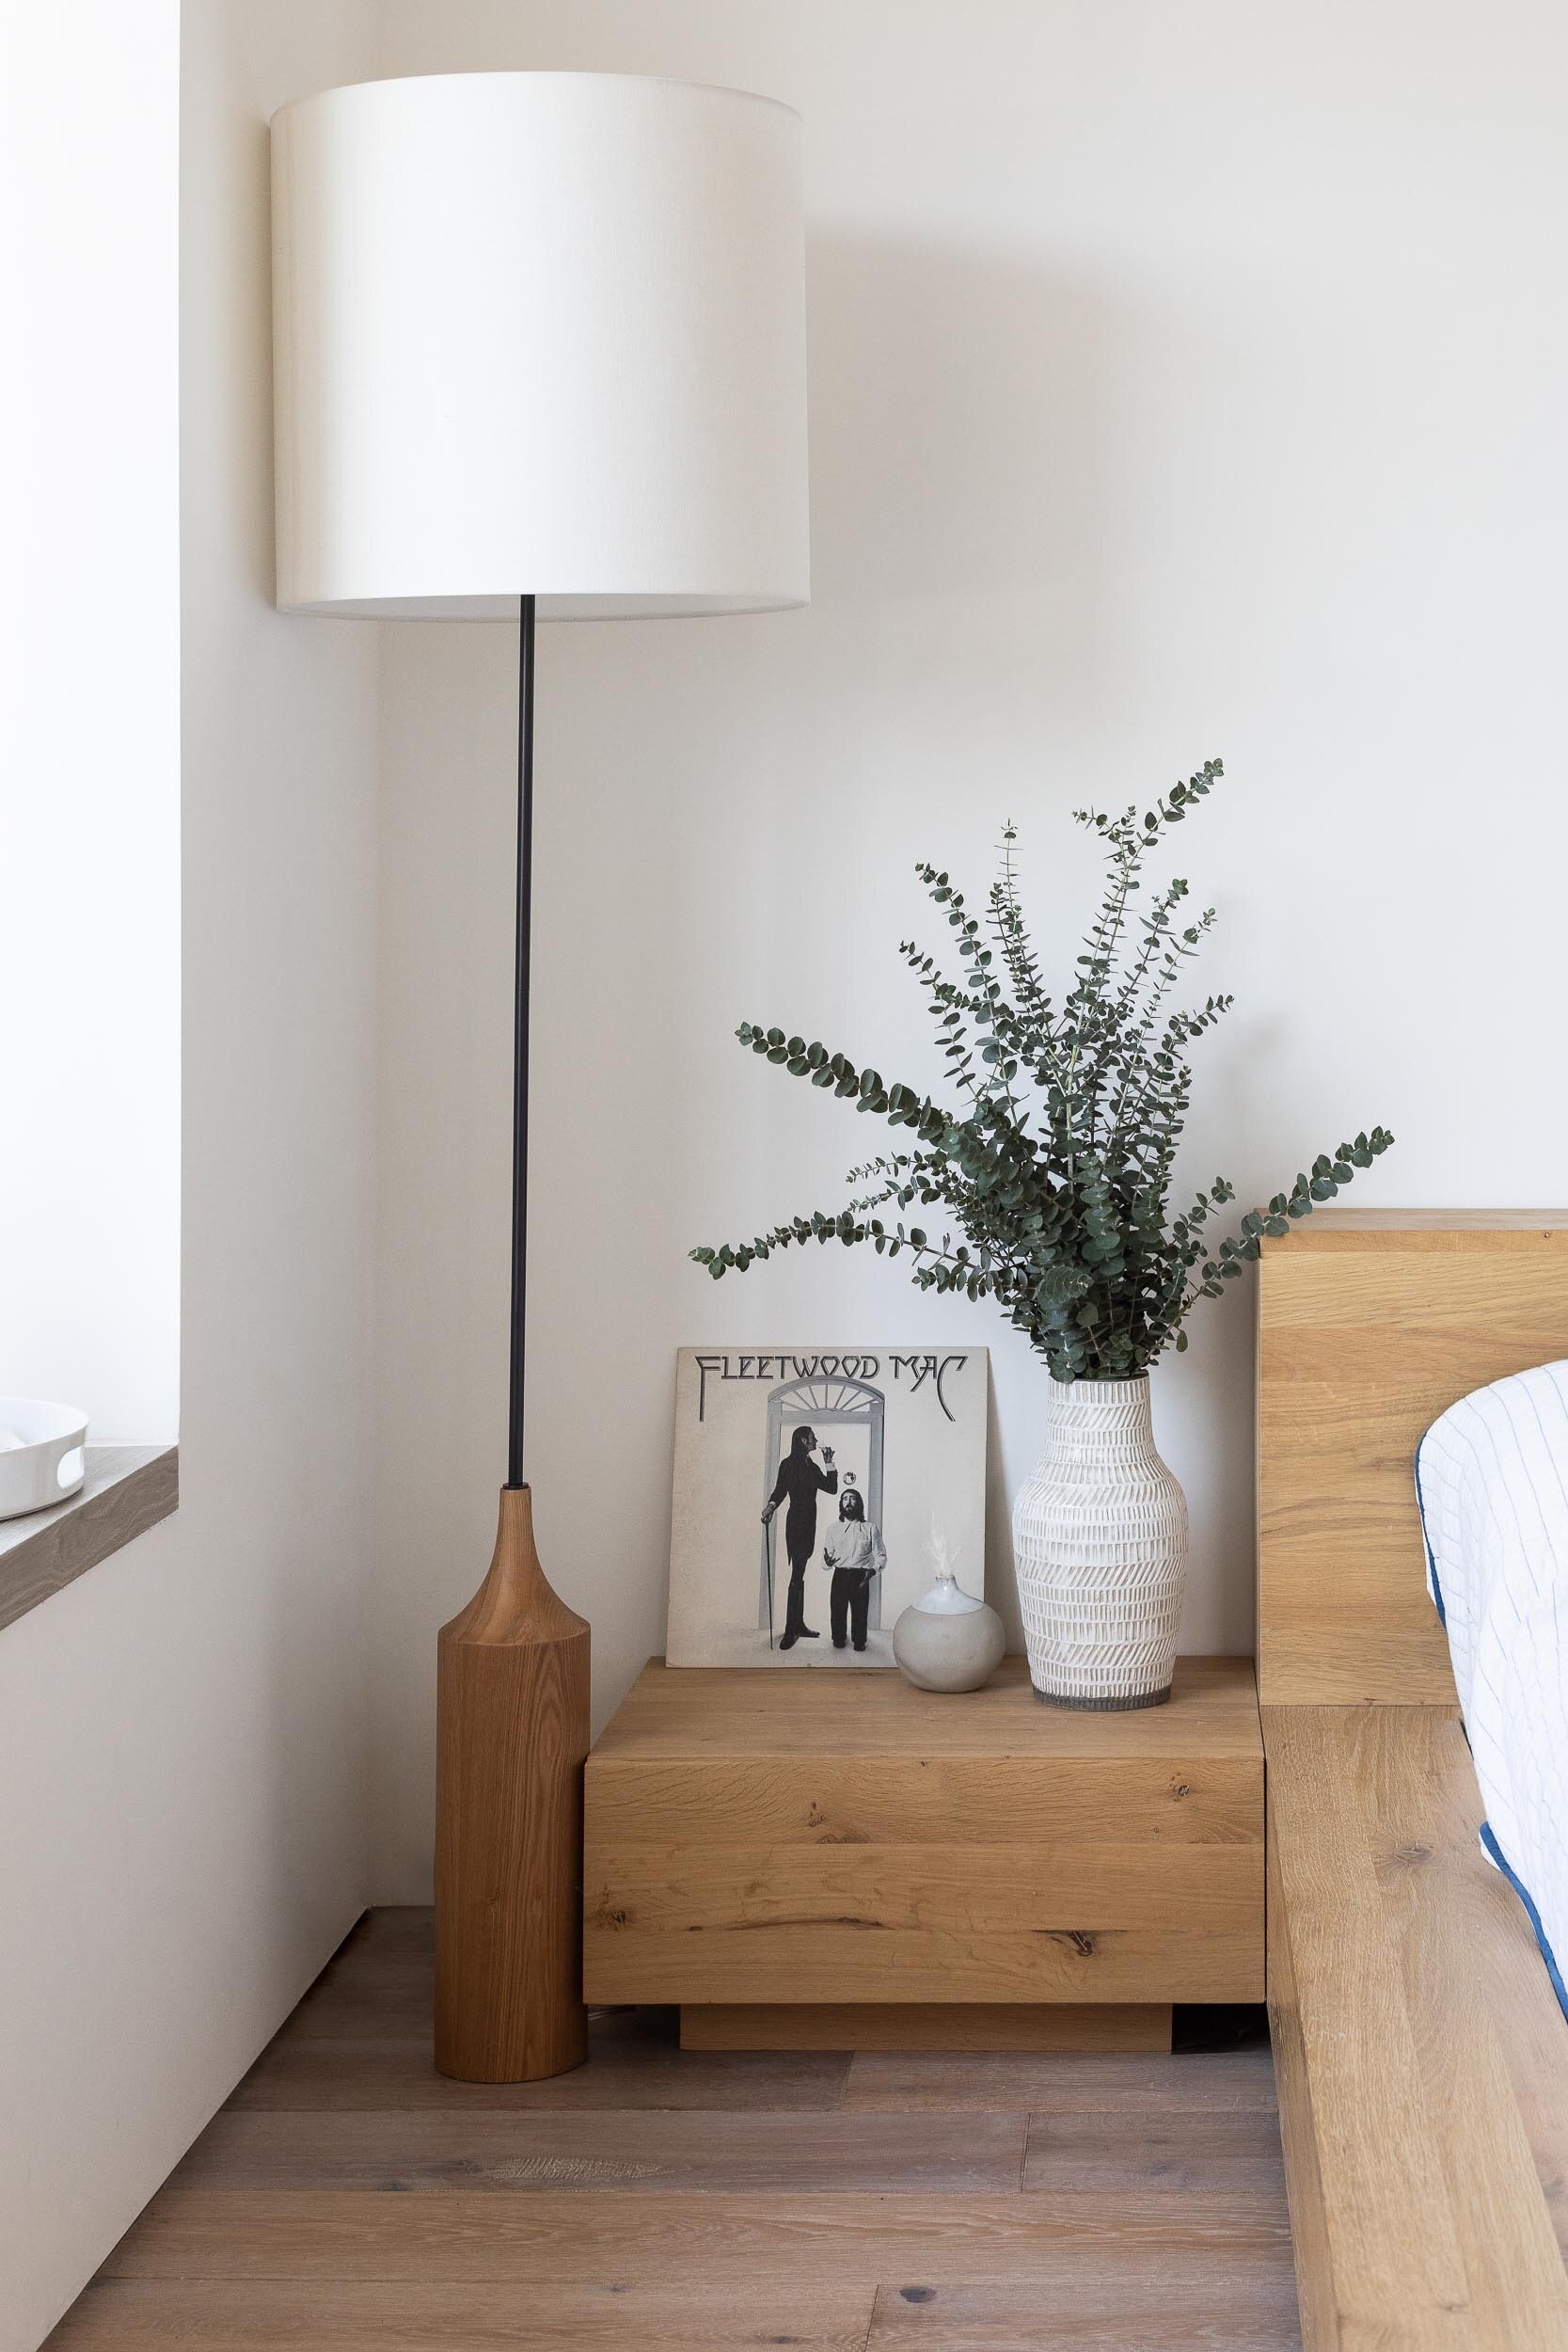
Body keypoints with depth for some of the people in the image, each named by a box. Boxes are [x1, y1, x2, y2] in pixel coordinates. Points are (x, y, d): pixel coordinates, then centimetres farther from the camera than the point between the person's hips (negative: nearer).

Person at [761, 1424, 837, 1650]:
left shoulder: (811, 1466, 14)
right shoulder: (788, 1464, -4)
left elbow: (832, 1488, 9)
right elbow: (780, 1490, -7)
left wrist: (829, 1463, 6)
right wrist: (771, 1506, -24)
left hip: (808, 1523, 7)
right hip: (796, 1523, -7)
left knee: (799, 1574, 11)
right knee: (797, 1574, -11)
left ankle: (798, 1625, 17)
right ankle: (791, 1630, -12)